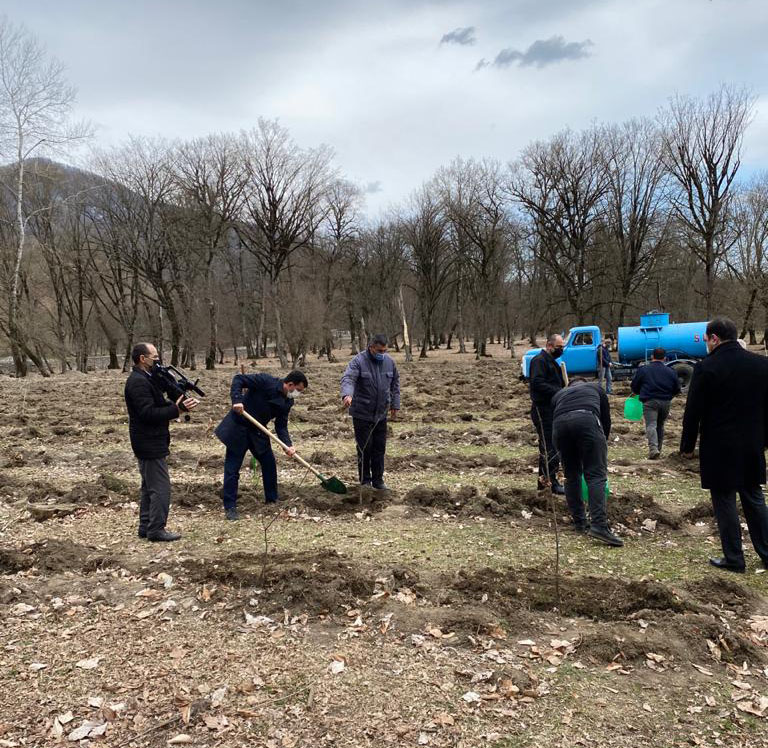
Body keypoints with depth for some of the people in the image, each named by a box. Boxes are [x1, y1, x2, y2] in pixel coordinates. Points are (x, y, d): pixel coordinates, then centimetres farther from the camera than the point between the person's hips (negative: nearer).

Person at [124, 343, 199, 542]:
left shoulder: (145, 379, 14)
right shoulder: (138, 382, -19)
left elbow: (156, 405, 13)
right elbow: (148, 413, -26)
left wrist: (175, 404, -3)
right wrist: (177, 409, -28)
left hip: (150, 443, 11)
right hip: (149, 444, -11)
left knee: (149, 487, 17)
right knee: (161, 487, -6)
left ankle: (146, 527, 26)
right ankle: (156, 530, 1)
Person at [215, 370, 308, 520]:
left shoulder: (287, 402, -1)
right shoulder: (266, 381, -21)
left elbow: (281, 425, -1)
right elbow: (239, 379, -20)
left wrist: (288, 445, -16)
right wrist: (237, 400, -34)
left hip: (257, 431, 7)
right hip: (238, 427, -7)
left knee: (269, 464, 9)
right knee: (232, 468, -2)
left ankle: (272, 500, 25)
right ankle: (230, 507, 7)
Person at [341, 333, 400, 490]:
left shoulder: (389, 362, 5)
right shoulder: (359, 361, -13)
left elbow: (395, 384, 15)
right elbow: (347, 378, -28)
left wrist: (395, 404, 13)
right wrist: (347, 394, -47)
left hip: (381, 414, 5)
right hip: (362, 414, -5)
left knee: (379, 449, 10)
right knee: (365, 449, 1)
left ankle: (378, 480, 21)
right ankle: (365, 481, 16)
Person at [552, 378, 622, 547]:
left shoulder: (559, 394, 39)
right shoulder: (595, 387, 36)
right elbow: (606, 418, 32)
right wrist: (602, 443, 47)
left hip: (560, 425, 2)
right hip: (587, 420, -2)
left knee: (571, 475, 16)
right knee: (596, 475, -2)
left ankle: (579, 523, 20)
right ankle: (599, 525, -14)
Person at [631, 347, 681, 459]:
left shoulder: (643, 369, -1)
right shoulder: (671, 371, 8)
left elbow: (634, 386, 2)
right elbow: (677, 390, 11)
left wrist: (637, 393, 24)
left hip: (650, 401, -3)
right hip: (666, 403, 4)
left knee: (651, 425, -11)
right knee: (660, 426, 17)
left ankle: (653, 448, -31)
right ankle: (658, 450, 24)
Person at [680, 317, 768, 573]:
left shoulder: (706, 368, -15)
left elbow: (693, 412, -11)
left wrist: (687, 446, 0)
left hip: (719, 449, -5)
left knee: (724, 501, 6)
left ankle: (734, 559, 13)